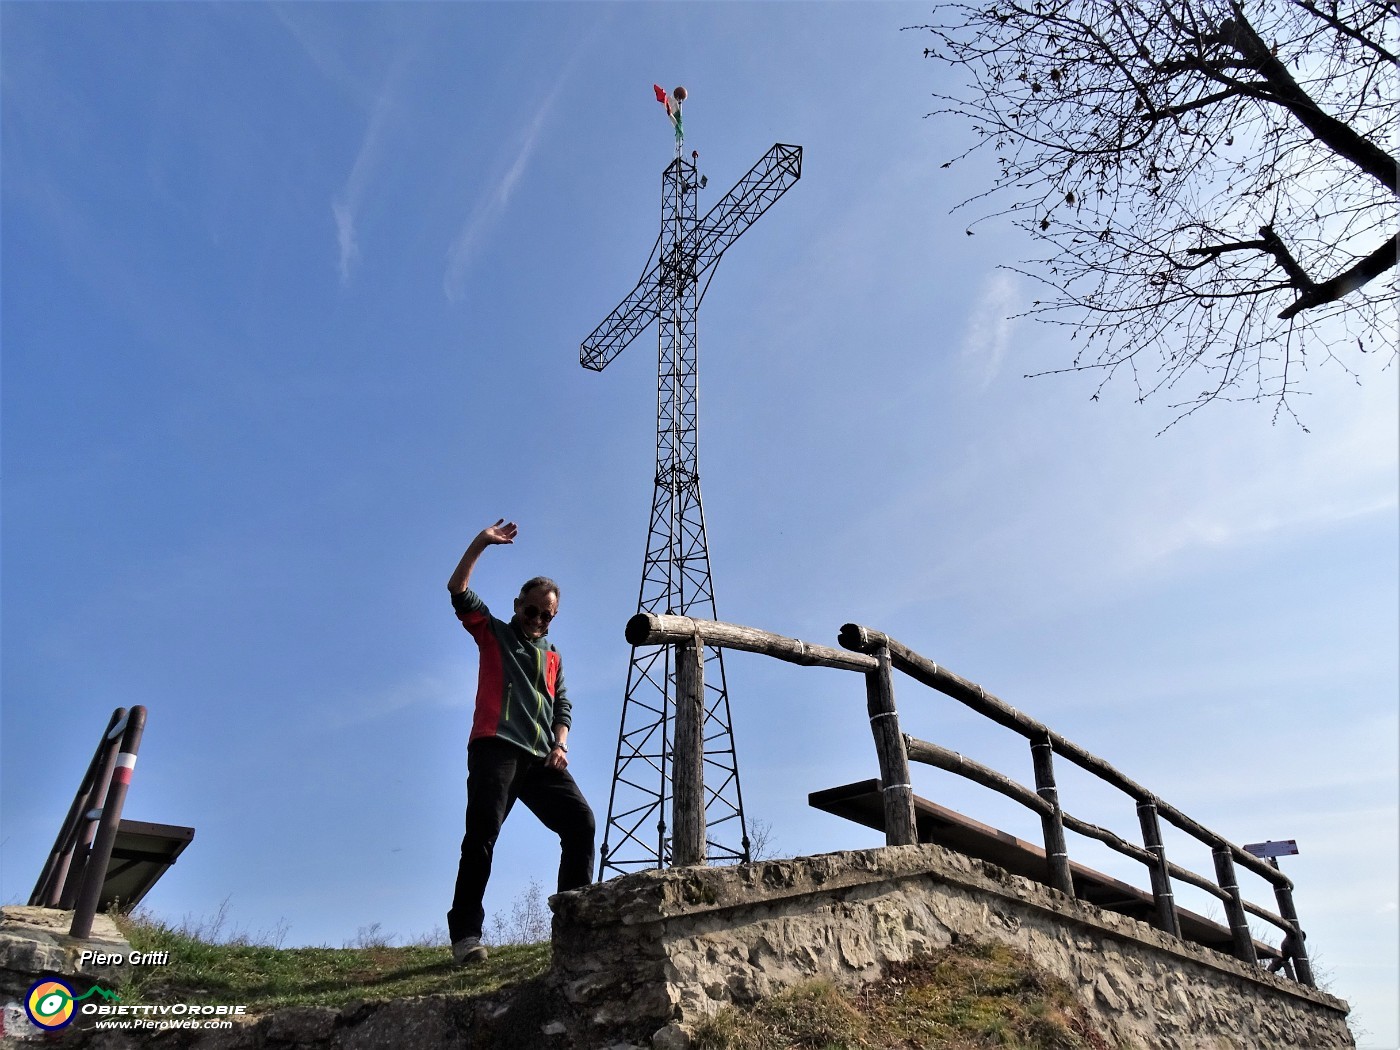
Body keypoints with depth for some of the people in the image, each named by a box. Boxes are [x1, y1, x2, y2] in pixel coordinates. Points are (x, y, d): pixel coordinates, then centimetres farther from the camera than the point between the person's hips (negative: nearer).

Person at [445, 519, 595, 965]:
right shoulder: (494, 633, 15)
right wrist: (481, 543, -5)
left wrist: (560, 745, 1)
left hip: (541, 758, 4)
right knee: (483, 831, -14)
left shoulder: (553, 657, 27)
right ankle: (466, 934, -10)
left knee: (580, 820, -9)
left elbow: (562, 707, 21)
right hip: (495, 747, -4)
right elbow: (458, 592, 3)